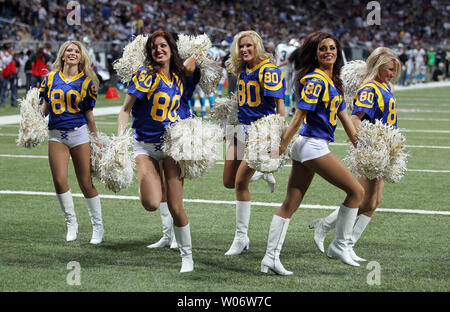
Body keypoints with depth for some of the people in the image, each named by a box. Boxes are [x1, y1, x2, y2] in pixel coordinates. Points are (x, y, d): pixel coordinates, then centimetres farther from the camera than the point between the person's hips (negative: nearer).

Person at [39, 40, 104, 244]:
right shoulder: (51, 78, 9)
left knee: (86, 183, 0)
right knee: (59, 181, -8)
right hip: (56, 134, 2)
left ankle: (98, 227, 12)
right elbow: (45, 107, 15)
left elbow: (89, 114, 8)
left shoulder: (86, 81, 4)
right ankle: (71, 223, 11)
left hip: (78, 133, -2)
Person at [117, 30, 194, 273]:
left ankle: (187, 256, 13)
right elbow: (125, 110, -11)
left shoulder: (177, 78, 8)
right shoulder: (146, 75, -9)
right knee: (151, 204, -17)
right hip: (145, 145, -3)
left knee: (175, 207, -4)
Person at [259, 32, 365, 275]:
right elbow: (300, 114, -18)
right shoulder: (315, 79, -13)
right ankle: (339, 245, 8)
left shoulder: (333, 80, 16)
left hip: (308, 146, 9)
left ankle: (270, 257, 5)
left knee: (290, 204, 6)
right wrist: (282, 144, -19)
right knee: (356, 191, -1)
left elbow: (343, 115, 22)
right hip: (313, 145, -9)